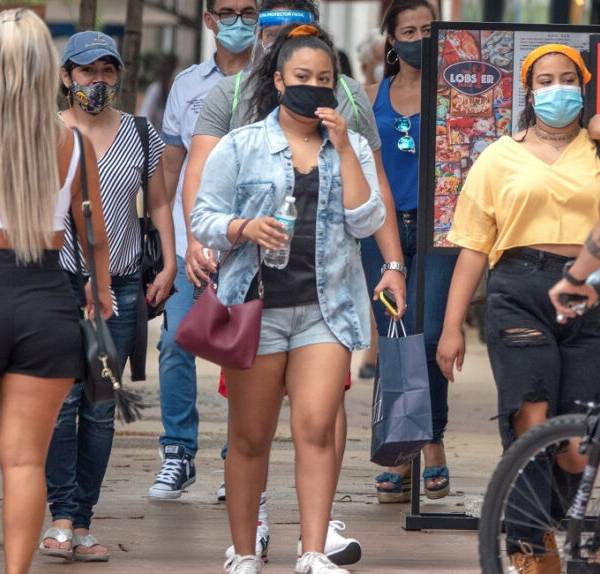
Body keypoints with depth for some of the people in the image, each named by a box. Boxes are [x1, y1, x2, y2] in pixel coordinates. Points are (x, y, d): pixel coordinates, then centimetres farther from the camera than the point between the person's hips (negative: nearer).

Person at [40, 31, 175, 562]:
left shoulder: (140, 135, 9)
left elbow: (159, 203, 16)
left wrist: (169, 264, 6)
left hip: (121, 285, 3)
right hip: (60, 279, -3)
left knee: (100, 409, 3)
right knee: (62, 399, -14)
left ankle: (81, 524, 6)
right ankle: (63, 515, -10)